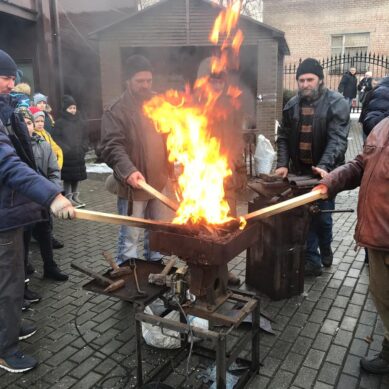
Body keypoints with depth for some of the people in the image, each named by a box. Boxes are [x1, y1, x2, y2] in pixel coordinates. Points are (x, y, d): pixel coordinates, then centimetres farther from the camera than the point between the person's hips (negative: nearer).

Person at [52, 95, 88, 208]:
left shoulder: (81, 122, 10)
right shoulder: (60, 123, -2)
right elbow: (56, 138, -5)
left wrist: (83, 148, -2)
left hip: (78, 155, 4)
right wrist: (66, 149, -14)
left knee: (77, 176, 9)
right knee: (67, 177, 0)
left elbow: (85, 138, 12)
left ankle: (75, 196, 21)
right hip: (66, 155, -4)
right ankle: (69, 197, 8)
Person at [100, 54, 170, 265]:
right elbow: (112, 147, -21)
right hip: (133, 185, -6)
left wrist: (171, 169, 11)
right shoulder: (116, 111, -11)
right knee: (130, 236, 3)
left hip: (158, 182, 7)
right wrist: (128, 171, -37)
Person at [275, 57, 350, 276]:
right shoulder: (292, 105, 6)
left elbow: (337, 139, -18)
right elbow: (284, 137, 7)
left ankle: (325, 250, 36)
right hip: (299, 171, 4)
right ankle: (312, 261, 20)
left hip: (325, 171, -3)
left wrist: (324, 166, -32)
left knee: (322, 216, 6)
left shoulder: (337, 103, -8)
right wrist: (282, 164, -8)